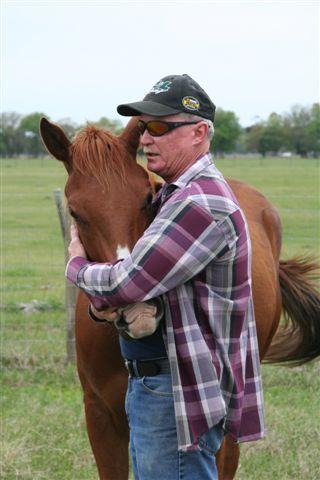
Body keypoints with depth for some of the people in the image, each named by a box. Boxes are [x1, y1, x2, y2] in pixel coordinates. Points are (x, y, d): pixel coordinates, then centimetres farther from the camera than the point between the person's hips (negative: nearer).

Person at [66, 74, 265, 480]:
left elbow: (123, 287, -24)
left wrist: (77, 265, -5)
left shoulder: (199, 205, -22)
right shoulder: (174, 195, 15)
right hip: (154, 384, 11)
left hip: (178, 396, -11)